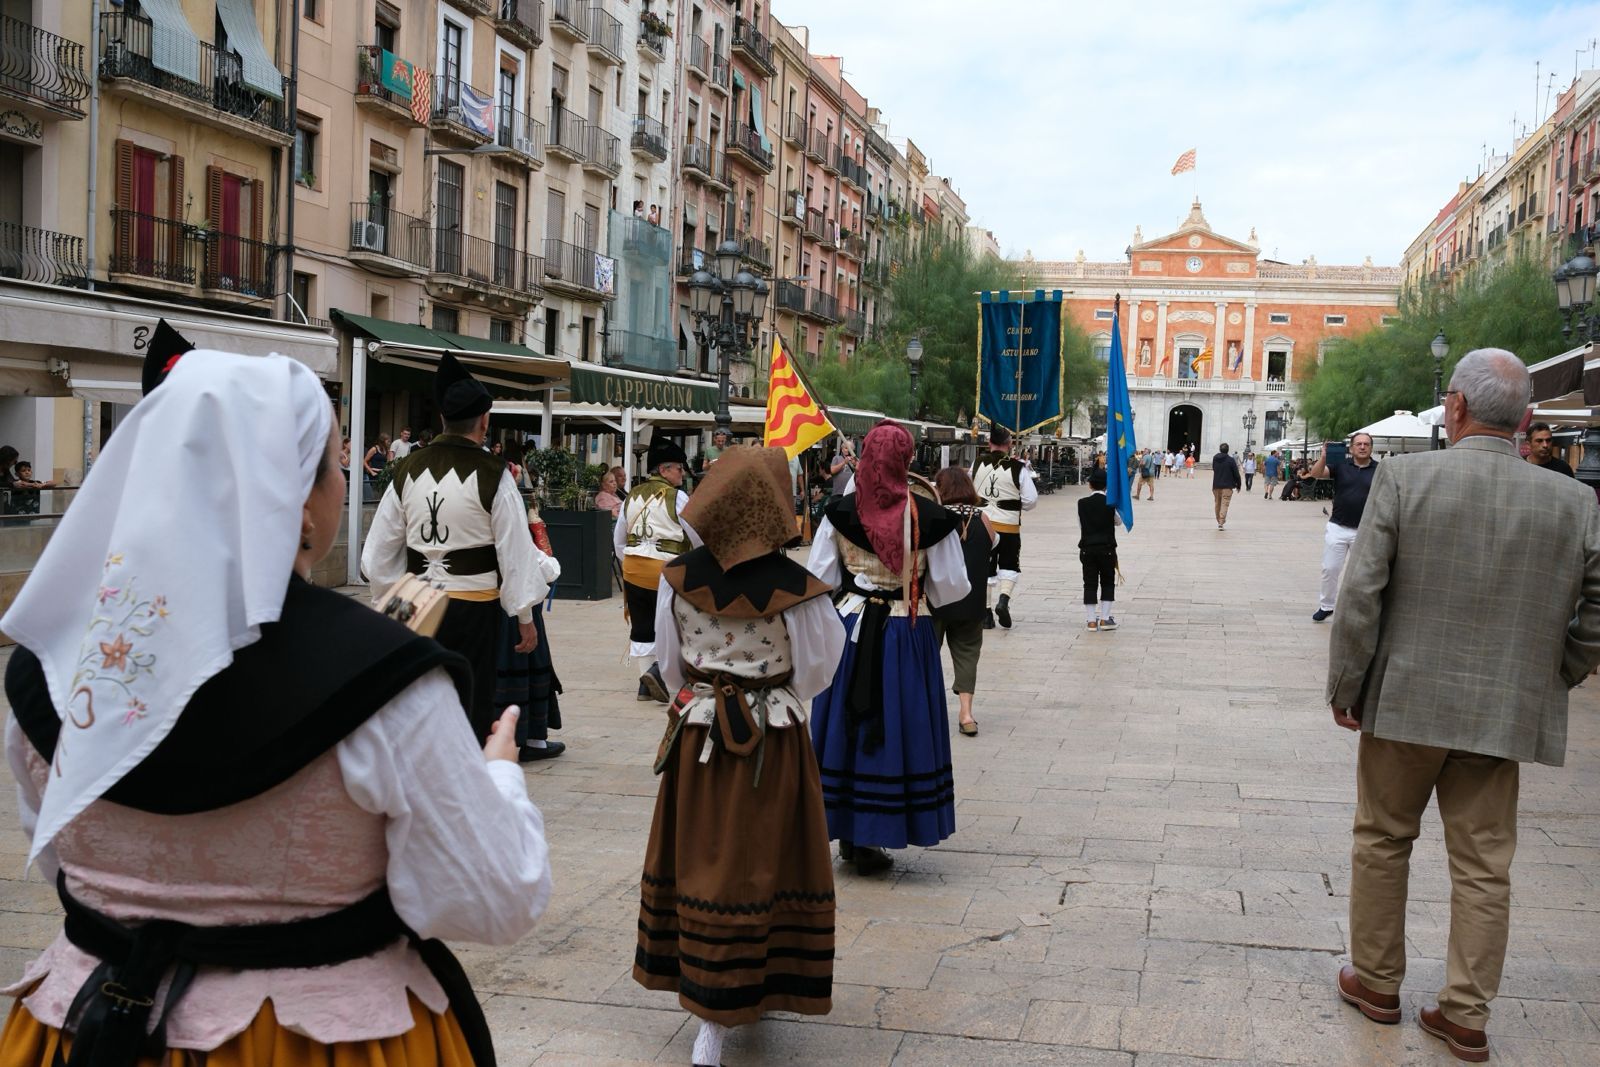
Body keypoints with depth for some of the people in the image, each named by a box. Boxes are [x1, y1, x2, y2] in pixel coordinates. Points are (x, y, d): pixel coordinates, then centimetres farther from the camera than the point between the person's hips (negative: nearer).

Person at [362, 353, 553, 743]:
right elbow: (515, 550, -9)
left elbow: (379, 551, 6)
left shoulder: (407, 469, 2)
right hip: (474, 606, -4)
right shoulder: (492, 475, -12)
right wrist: (525, 617, 0)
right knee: (471, 709, 5)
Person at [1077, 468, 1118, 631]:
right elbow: (1117, 521, 10)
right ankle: (1105, 618, 8)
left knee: (1090, 584, 6)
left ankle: (1091, 620, 4)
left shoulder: (1082, 503, -3)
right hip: (1107, 548, -1)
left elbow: (1080, 526, 3)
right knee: (1108, 583, 12)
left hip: (1087, 548, 1)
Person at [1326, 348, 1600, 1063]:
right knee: (1483, 866, 12)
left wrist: (1345, 688, -2)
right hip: (1506, 714, 2)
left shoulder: (1405, 478, -11)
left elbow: (1360, 594, -12)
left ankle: (1376, 981, 29)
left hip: (1404, 702, -2)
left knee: (1381, 843, 16)